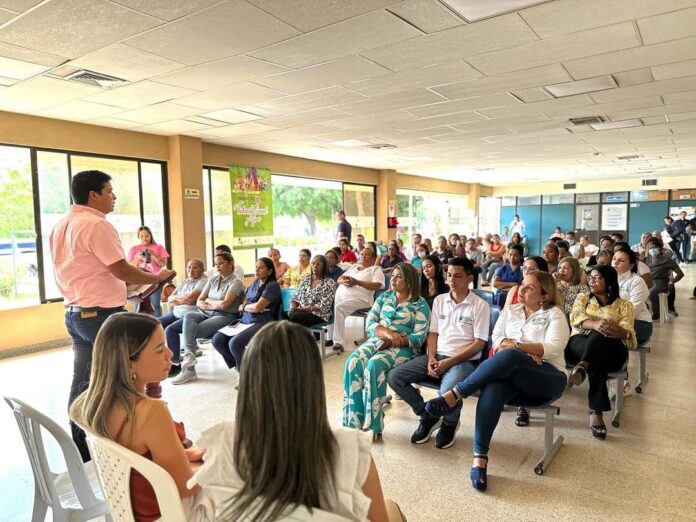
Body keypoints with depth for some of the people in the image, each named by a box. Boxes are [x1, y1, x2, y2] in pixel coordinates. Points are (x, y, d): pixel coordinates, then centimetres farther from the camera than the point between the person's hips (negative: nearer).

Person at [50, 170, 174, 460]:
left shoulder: (60, 226, 13)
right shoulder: (97, 225, -16)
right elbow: (122, 270, -18)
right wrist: (157, 278, -4)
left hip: (75, 312, 9)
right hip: (102, 314, -9)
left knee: (83, 382, 12)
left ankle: (80, 448, 21)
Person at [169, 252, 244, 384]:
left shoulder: (236, 282, -4)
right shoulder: (213, 279, 16)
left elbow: (224, 304, -17)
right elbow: (199, 302, 12)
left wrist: (208, 301, 0)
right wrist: (213, 305, -9)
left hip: (224, 316, -7)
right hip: (205, 313, 7)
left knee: (189, 331, -27)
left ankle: (189, 368, -23)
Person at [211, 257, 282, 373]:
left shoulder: (272, 285, -7)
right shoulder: (255, 282, 18)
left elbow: (257, 307, -15)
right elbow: (244, 300, 23)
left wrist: (243, 307, 3)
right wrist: (247, 306, 0)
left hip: (262, 323, -8)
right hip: (245, 320, 8)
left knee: (235, 343, -30)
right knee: (217, 339, -11)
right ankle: (239, 364, 5)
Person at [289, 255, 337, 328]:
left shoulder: (330, 282, -1)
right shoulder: (305, 280, 18)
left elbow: (323, 306, -10)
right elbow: (295, 298, 17)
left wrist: (302, 309, -17)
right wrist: (293, 308, -7)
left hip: (319, 315, -5)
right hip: (301, 312, 5)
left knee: (293, 317, -33)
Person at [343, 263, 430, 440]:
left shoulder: (420, 304, 2)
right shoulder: (384, 296, 16)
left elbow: (419, 337, -7)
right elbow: (370, 323, 6)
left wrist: (393, 341, -17)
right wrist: (388, 333, -13)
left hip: (403, 348, -4)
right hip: (376, 341, 4)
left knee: (373, 366, -33)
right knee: (353, 362, -26)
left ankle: (372, 424, -26)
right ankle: (353, 421, -23)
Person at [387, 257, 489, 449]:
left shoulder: (480, 305, -4)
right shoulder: (439, 300, 11)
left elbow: (479, 343, -7)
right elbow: (433, 333, 12)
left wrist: (450, 362, -16)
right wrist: (431, 358, -7)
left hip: (464, 361, -5)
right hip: (437, 356, 5)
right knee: (394, 377, -14)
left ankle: (450, 423, 3)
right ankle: (428, 416, 8)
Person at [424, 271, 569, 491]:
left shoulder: (554, 314, 7)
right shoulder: (510, 310, 19)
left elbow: (554, 348, -8)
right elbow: (497, 340, 7)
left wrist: (517, 346, -15)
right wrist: (527, 354, -9)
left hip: (548, 377, -3)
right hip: (511, 372, 3)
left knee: (508, 356, -37)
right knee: (492, 388, -36)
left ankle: (454, 396, -31)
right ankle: (479, 459, -37)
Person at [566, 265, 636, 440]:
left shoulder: (624, 305, 18)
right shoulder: (582, 297, 23)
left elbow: (628, 332, -1)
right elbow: (575, 318, -1)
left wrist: (620, 331, -31)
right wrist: (595, 324, -26)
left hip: (610, 351, -1)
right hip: (579, 345, 1)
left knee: (600, 337, -39)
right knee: (598, 363, -38)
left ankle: (582, 366, -58)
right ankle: (596, 412, -45)